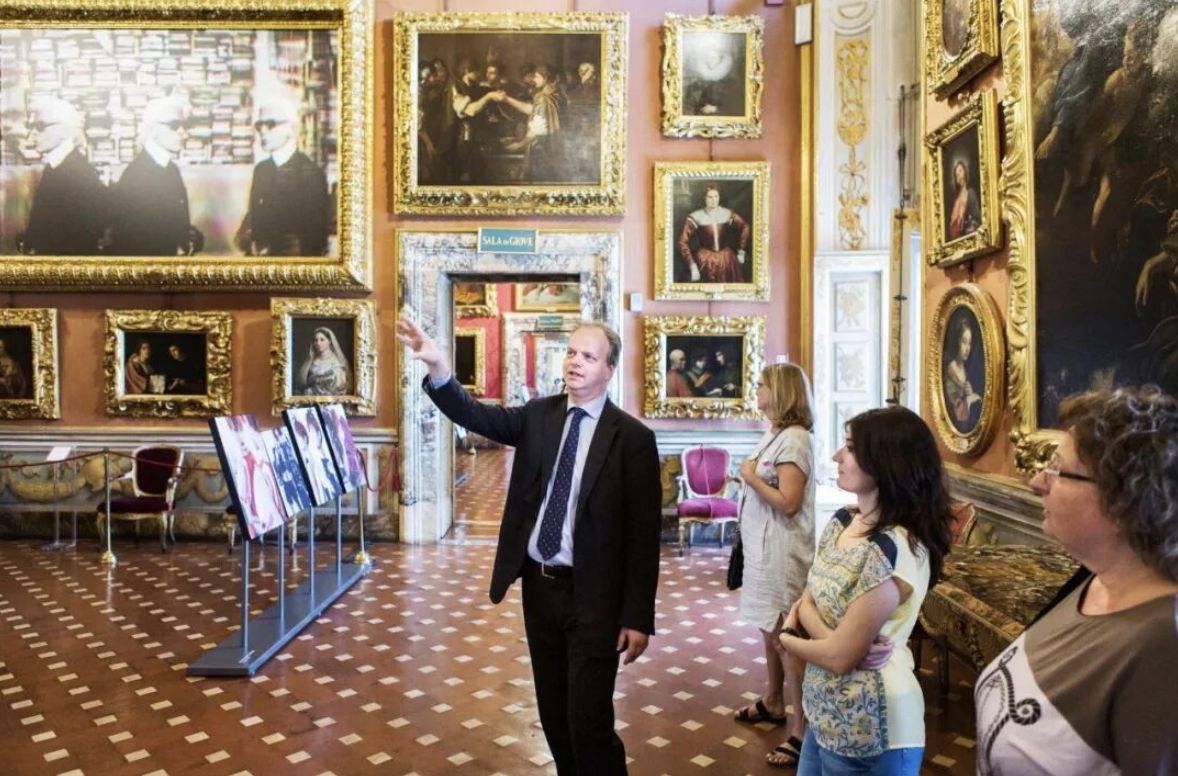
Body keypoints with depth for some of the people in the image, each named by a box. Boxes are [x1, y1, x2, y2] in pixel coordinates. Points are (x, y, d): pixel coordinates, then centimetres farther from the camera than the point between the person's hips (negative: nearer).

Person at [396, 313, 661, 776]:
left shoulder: (633, 438, -11)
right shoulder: (539, 416, 4)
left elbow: (643, 534, -11)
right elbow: (476, 416, -9)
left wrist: (638, 617, -12)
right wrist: (437, 367, -26)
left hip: (592, 596, -5)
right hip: (539, 586, 5)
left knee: (588, 722, -1)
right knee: (553, 714, 19)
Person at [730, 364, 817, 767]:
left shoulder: (794, 439, -18)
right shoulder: (774, 435, 11)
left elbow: (788, 502, -23)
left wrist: (751, 477, -15)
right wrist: (749, 476, 4)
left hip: (781, 552, -10)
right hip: (763, 548, 10)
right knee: (770, 629, 21)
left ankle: (802, 728, 3)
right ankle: (772, 701, 36)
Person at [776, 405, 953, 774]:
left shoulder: (895, 548, -26)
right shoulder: (843, 521, 0)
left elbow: (840, 656, -23)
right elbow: (807, 601, 5)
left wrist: (788, 639, -4)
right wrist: (824, 633, -16)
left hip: (866, 728, -7)